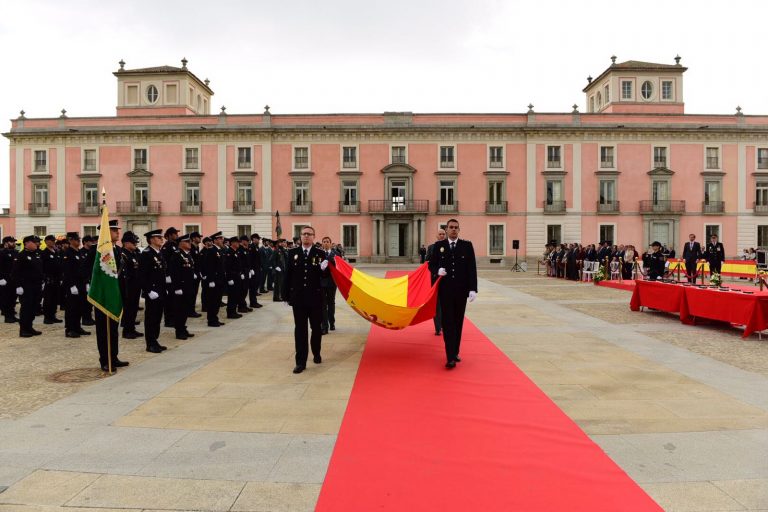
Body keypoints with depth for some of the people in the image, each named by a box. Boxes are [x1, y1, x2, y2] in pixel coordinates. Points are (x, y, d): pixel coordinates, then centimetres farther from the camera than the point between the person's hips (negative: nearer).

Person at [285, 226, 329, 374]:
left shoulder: (320, 254, -1)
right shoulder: (293, 253, 3)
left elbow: (325, 276, -2)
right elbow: (288, 275, 4)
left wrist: (324, 269, -25)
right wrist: (287, 296, 2)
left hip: (315, 297, 0)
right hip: (298, 298, 0)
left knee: (316, 328, 13)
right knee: (300, 330, 2)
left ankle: (316, 353, 34)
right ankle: (301, 362, 5)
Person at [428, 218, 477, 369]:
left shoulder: (467, 245, 2)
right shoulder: (438, 245, 4)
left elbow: (472, 268, -1)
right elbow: (431, 265, 9)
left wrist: (473, 289, -9)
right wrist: (438, 271, -15)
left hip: (461, 290, 1)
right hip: (445, 290, -1)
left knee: (458, 322, 9)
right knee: (447, 322, -4)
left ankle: (455, 353, 22)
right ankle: (451, 357, -5)